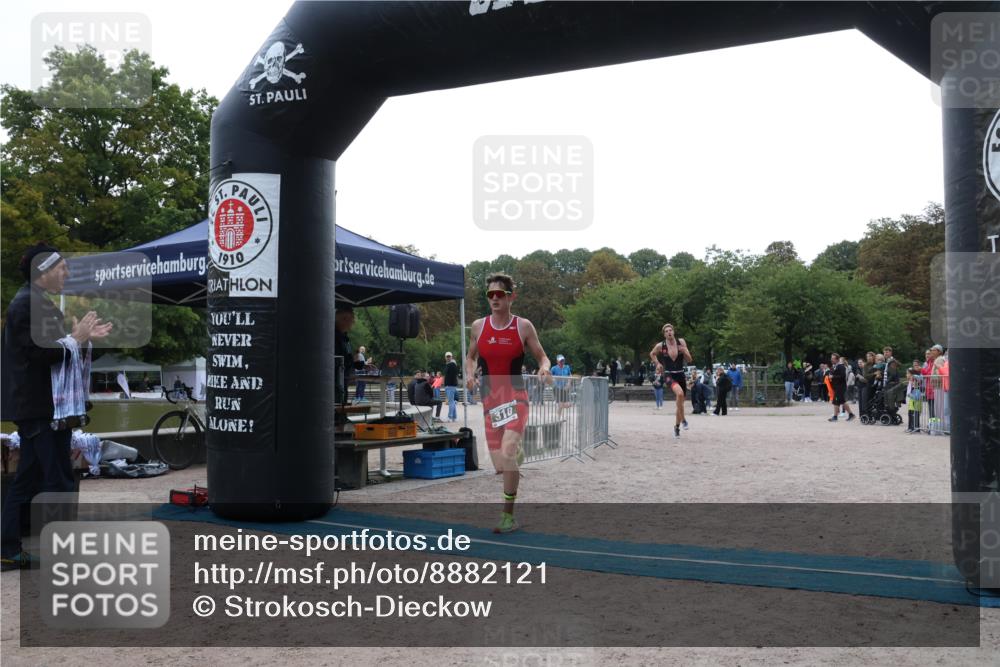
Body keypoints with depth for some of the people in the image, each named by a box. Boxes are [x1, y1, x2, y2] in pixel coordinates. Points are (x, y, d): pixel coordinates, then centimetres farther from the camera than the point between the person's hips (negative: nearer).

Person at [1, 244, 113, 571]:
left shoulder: (35, 302, 18)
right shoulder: (30, 304, -14)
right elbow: (43, 353, -22)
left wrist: (83, 336, 8)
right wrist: (77, 338, -11)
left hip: (35, 408, 11)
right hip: (43, 408, -11)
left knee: (26, 480, 14)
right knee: (59, 482, -6)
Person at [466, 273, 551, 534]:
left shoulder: (523, 326, -3)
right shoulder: (478, 326, 4)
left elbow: (542, 357, 4)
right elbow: (471, 357, 18)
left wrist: (545, 368, -19)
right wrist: (470, 374, -3)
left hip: (515, 398, -3)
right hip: (489, 400, 4)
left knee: (507, 453, -25)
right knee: (500, 467, 5)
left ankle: (508, 516, -11)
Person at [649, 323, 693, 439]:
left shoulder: (681, 342, -2)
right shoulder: (660, 346, -6)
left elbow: (689, 360, 1)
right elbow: (652, 354, 16)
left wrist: (684, 352, -17)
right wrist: (658, 364, 3)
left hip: (680, 375, 3)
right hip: (669, 375, -3)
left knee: (680, 402, 11)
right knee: (679, 393, -32)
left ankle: (677, 426, 31)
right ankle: (682, 419, -16)